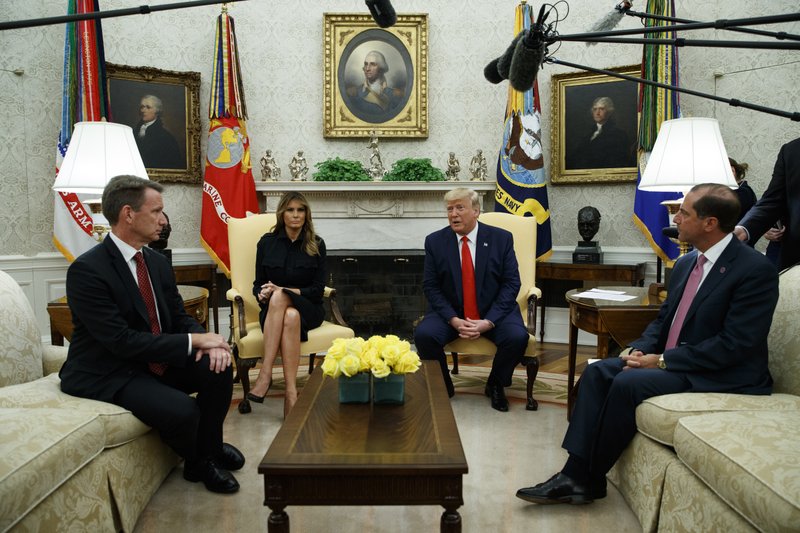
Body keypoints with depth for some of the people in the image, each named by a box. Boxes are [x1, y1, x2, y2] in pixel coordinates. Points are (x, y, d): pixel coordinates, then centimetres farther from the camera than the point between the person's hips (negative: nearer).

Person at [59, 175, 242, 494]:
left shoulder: (157, 262, 4)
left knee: (217, 367, -12)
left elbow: (179, 317, 8)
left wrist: (208, 341, -15)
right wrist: (193, 340, -24)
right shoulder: (86, 271, -21)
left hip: (154, 361, 8)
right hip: (106, 375, -8)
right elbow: (122, 340, -26)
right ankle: (197, 463, 7)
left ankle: (210, 447, 13)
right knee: (182, 410, -29)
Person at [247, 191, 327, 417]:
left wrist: (284, 291, -14)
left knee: (279, 297, -36)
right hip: (273, 310, 1)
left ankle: (265, 374, -40)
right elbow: (258, 284, 9)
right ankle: (291, 391, -43)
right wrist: (263, 294, -15)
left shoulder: (316, 244, 3)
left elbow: (318, 289, -2)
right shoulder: (267, 242, 6)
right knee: (290, 317, -37)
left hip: (307, 308, -1)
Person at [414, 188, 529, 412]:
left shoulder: (501, 238, -3)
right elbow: (430, 286, -3)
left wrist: (488, 321, -19)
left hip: (494, 312, 0)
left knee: (517, 337, -28)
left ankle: (495, 385, 3)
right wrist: (453, 320, -17)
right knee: (423, 334, -27)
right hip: (450, 312, 1)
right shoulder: (435, 241, -1)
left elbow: (511, 283, -6)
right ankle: (443, 386, 2)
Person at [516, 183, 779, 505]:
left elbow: (735, 345, -21)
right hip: (671, 359, 9)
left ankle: (590, 479, -8)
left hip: (723, 376, -8)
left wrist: (663, 360, -20)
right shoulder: (686, 263, 11)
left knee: (628, 383, -26)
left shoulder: (756, 270, -16)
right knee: (597, 372, -10)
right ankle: (576, 473, -14)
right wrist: (639, 349, -4)